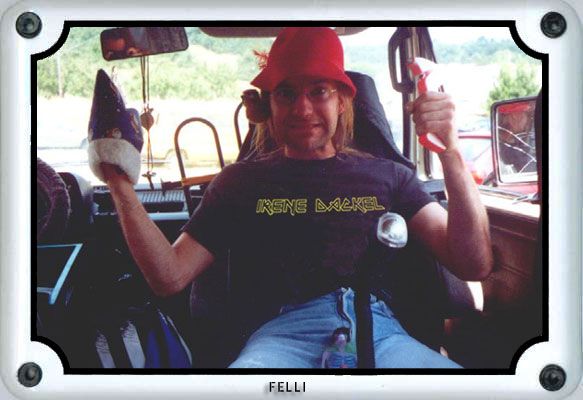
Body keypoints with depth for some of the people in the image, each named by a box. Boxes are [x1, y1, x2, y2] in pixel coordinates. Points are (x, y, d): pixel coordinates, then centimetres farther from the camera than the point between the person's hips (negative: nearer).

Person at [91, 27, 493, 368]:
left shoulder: (387, 175, 20)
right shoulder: (241, 181, 20)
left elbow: (474, 265, 9)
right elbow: (170, 277, 12)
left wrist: (450, 150, -3)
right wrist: (121, 186, 0)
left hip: (380, 330, 1)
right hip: (282, 332, -1)